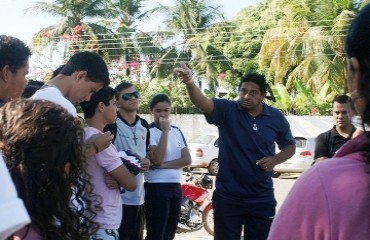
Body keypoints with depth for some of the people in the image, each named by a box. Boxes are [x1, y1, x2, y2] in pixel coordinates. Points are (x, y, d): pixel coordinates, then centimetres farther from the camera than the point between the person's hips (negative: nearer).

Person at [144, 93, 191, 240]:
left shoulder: (177, 131, 9)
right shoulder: (149, 131, -9)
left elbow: (187, 159, 1)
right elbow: (156, 160, -21)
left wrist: (164, 165, -13)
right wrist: (165, 131, -19)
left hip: (175, 187, 6)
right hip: (156, 187, -6)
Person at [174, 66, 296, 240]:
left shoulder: (276, 118, 0)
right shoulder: (227, 111, -9)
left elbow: (290, 146, 13)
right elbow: (202, 102, -28)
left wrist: (275, 160, -8)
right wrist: (190, 83, -48)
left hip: (262, 198, 2)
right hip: (227, 197, -2)